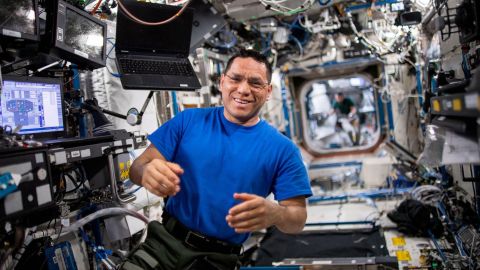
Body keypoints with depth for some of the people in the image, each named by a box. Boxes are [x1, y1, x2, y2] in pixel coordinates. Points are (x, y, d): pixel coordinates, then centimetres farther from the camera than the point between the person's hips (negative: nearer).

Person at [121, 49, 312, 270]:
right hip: (166, 240, 1)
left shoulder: (282, 149, -5)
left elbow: (298, 218, -6)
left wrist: (275, 213, -29)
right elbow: (137, 167, -3)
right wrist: (148, 172, -28)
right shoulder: (188, 120, -2)